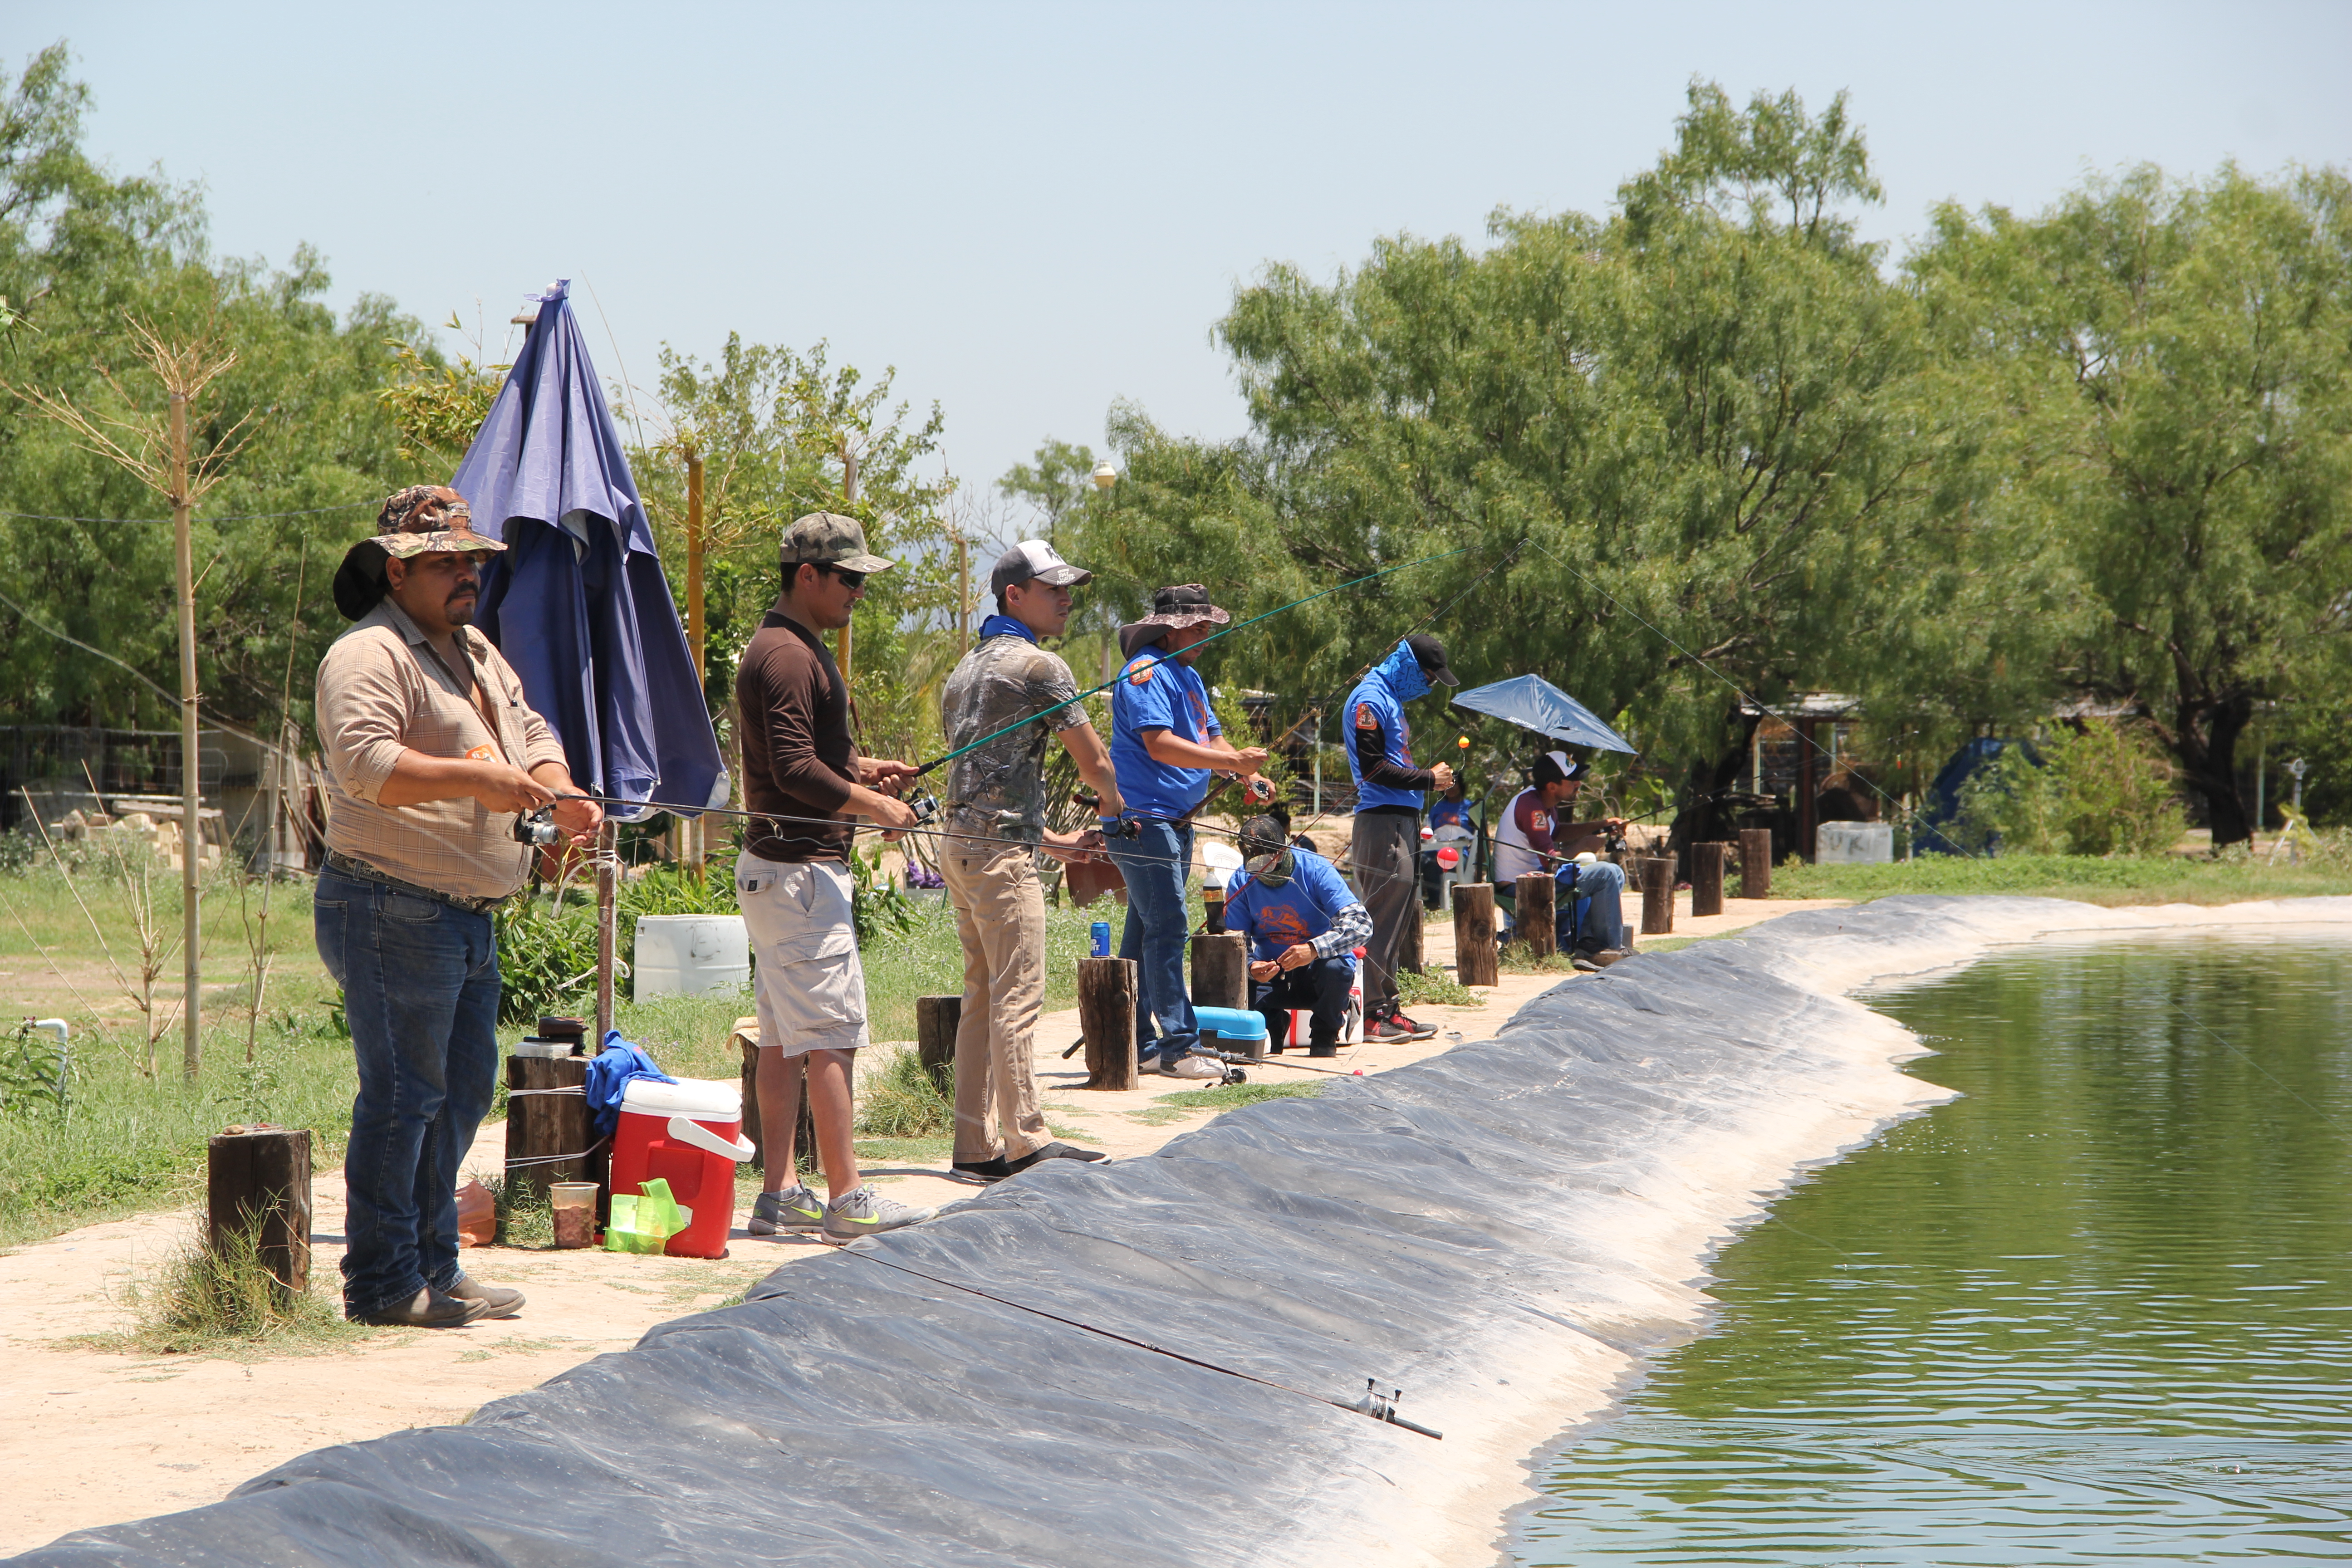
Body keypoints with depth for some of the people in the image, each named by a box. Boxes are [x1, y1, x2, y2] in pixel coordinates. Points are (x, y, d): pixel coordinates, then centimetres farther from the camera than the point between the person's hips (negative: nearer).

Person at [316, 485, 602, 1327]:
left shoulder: (479, 656, 19)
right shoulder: (369, 657, -12)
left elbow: (531, 735, 21)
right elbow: (364, 762, -25)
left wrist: (562, 796, 0)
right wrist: (476, 779, -32)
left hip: (469, 916, 10)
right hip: (394, 912, -10)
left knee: (464, 1089, 15)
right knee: (403, 1096, -6)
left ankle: (432, 1266, 24)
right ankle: (382, 1283, 0)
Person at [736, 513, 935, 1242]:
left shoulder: (793, 648, 18)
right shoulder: (789, 655, -16)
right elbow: (795, 771, -23)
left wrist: (863, 768, 13)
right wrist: (872, 804, -15)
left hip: (775, 870, 11)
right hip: (800, 869, -11)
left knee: (784, 1037, 10)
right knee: (831, 1033, -10)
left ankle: (779, 1193, 12)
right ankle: (847, 1198, -10)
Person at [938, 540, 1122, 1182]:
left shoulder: (967, 667, 19)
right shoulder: (1038, 666, -9)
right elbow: (1093, 760, -4)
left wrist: (1051, 841, 25)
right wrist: (1112, 809, 19)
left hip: (961, 843, 9)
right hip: (1002, 851, -9)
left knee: (982, 998, 11)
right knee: (1017, 998, -8)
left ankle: (975, 1146, 11)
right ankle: (1026, 1142, -9)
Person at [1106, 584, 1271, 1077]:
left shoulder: (1189, 677, 19)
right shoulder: (1146, 673, -12)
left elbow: (1212, 737, 18)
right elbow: (1159, 744, -22)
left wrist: (1249, 775, -2)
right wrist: (1233, 761, -23)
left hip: (1175, 822, 10)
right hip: (1144, 820, -10)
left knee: (1146, 932, 12)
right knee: (1168, 929, -12)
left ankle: (1136, 1043, 16)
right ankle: (1178, 1046, -13)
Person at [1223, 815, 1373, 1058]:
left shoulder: (1315, 870, -18)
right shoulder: (1241, 882, -8)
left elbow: (1361, 923, -27)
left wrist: (1314, 949, -43)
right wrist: (1251, 967, -32)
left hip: (1316, 968, -2)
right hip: (1270, 973, 2)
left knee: (1335, 968, -37)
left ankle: (1325, 1035, -4)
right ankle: (1273, 1024, 10)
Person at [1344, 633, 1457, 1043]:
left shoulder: (1391, 699, 22)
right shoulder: (1371, 699, -10)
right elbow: (1373, 767, -16)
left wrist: (1431, 777, 13)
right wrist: (1427, 779, -11)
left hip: (1400, 820, 11)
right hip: (1382, 820, -11)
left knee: (1400, 918, 11)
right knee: (1384, 919, -11)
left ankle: (1385, 1009, 15)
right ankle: (1374, 1013, -11)